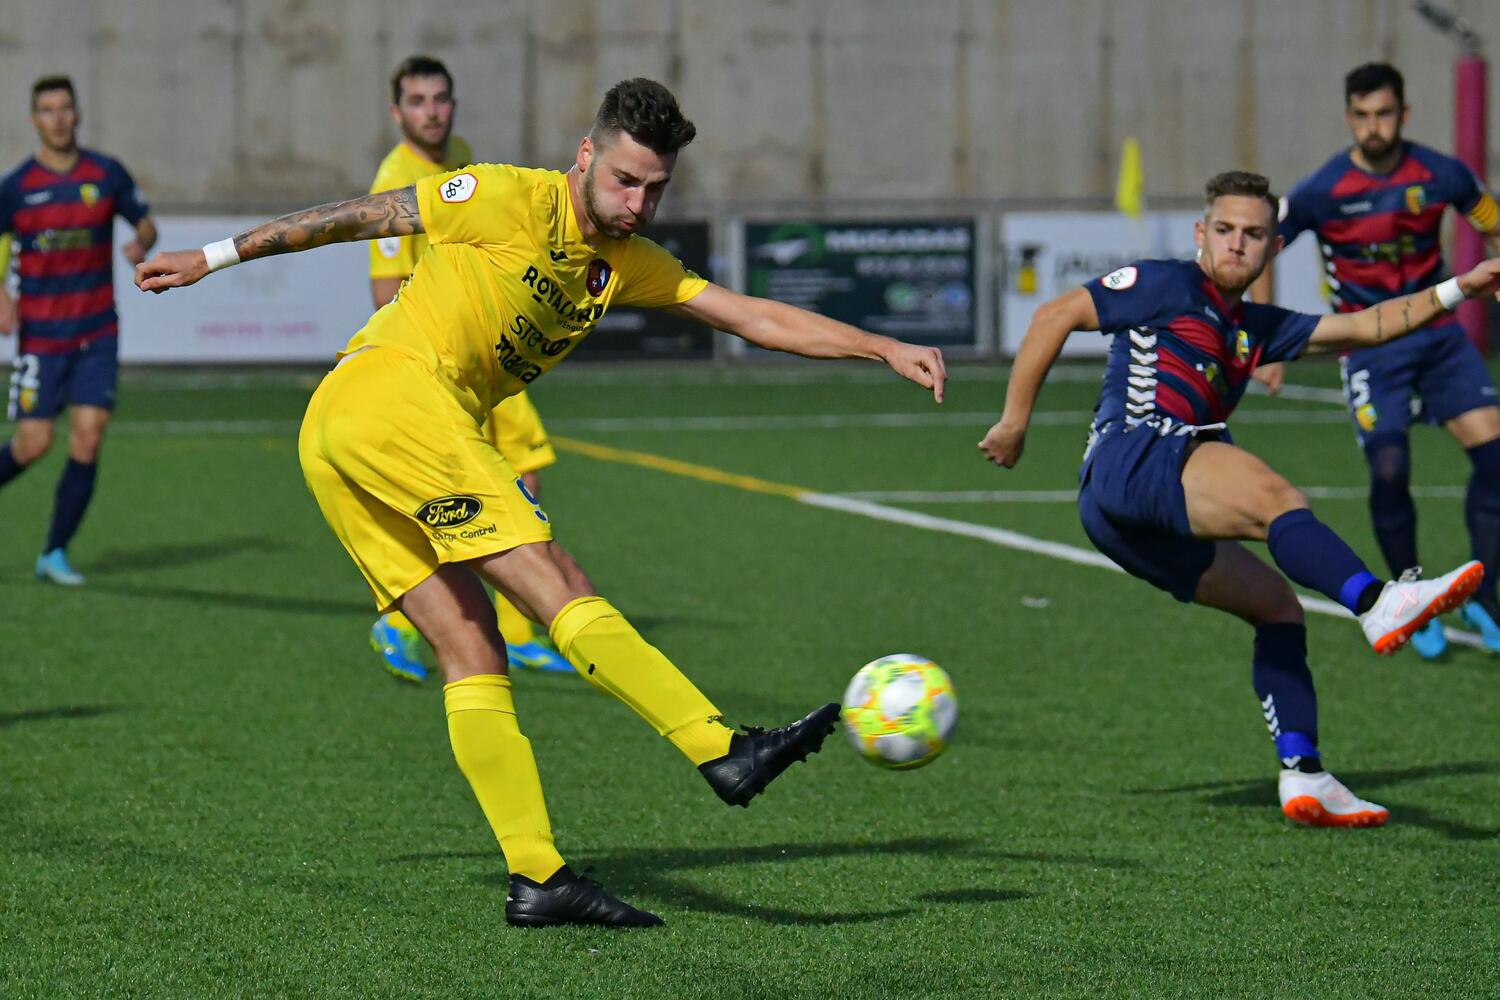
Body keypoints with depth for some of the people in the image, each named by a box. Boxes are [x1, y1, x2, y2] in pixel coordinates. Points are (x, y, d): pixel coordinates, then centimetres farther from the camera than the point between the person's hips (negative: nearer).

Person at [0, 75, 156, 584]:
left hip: (97, 332, 2)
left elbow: (146, 223, 12)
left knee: (88, 439, -8)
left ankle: (55, 553, 2)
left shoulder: (107, 174, 1)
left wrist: (142, 246, -12)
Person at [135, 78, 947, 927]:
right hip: (393, 389, -9)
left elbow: (754, 317, 13)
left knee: (471, 651, 0)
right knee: (559, 588, -14)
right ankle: (727, 753, -20)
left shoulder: (631, 264, 16)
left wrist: (882, 348, 5)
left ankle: (537, 877, -5)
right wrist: (216, 257, 6)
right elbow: (361, 215, 1)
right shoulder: (519, 201, -6)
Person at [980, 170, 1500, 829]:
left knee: (1276, 603, 7)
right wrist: (1015, 420, 3)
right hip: (1128, 460, -9)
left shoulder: (1256, 329, 28)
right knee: (1270, 492, -30)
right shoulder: (1166, 286, 7)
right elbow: (1056, 316, 6)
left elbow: (1362, 327, 26)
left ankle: (1303, 776, -1)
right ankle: (1379, 605, -53)